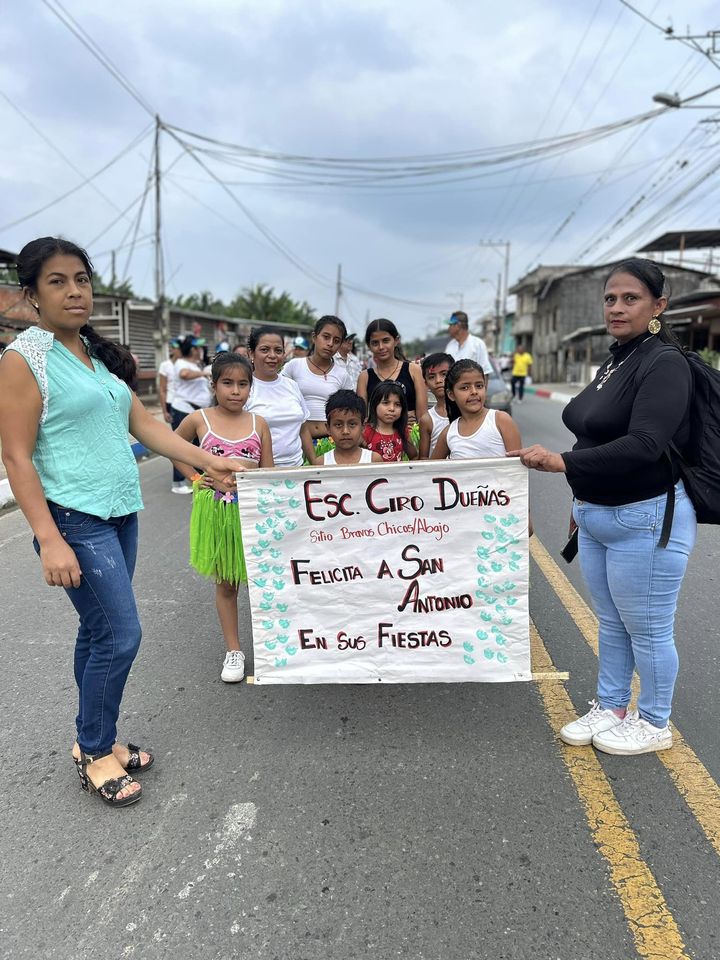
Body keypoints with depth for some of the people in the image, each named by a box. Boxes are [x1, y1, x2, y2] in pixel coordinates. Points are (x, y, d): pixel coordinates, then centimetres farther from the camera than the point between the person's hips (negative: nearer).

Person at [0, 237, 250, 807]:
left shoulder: (99, 354, 13)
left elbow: (144, 425, 15)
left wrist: (208, 462, 9)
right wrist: (49, 540, -19)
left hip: (122, 514, 7)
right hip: (75, 520, -7)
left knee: (99, 632, 14)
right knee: (121, 634, -6)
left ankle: (100, 740, 30)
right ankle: (94, 752, 16)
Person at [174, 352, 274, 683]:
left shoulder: (258, 423, 1)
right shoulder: (198, 420, -2)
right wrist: (194, 479, 2)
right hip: (214, 509, 0)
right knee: (225, 582, 11)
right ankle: (233, 650, 21)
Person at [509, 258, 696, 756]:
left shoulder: (665, 364, -16)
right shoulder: (615, 361, 11)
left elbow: (643, 445, -28)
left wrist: (561, 462, -31)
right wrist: (583, 497, 19)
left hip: (646, 520, -8)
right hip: (597, 518, 9)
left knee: (647, 629, 7)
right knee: (612, 623, 20)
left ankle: (654, 723, 28)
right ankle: (611, 708, 36)